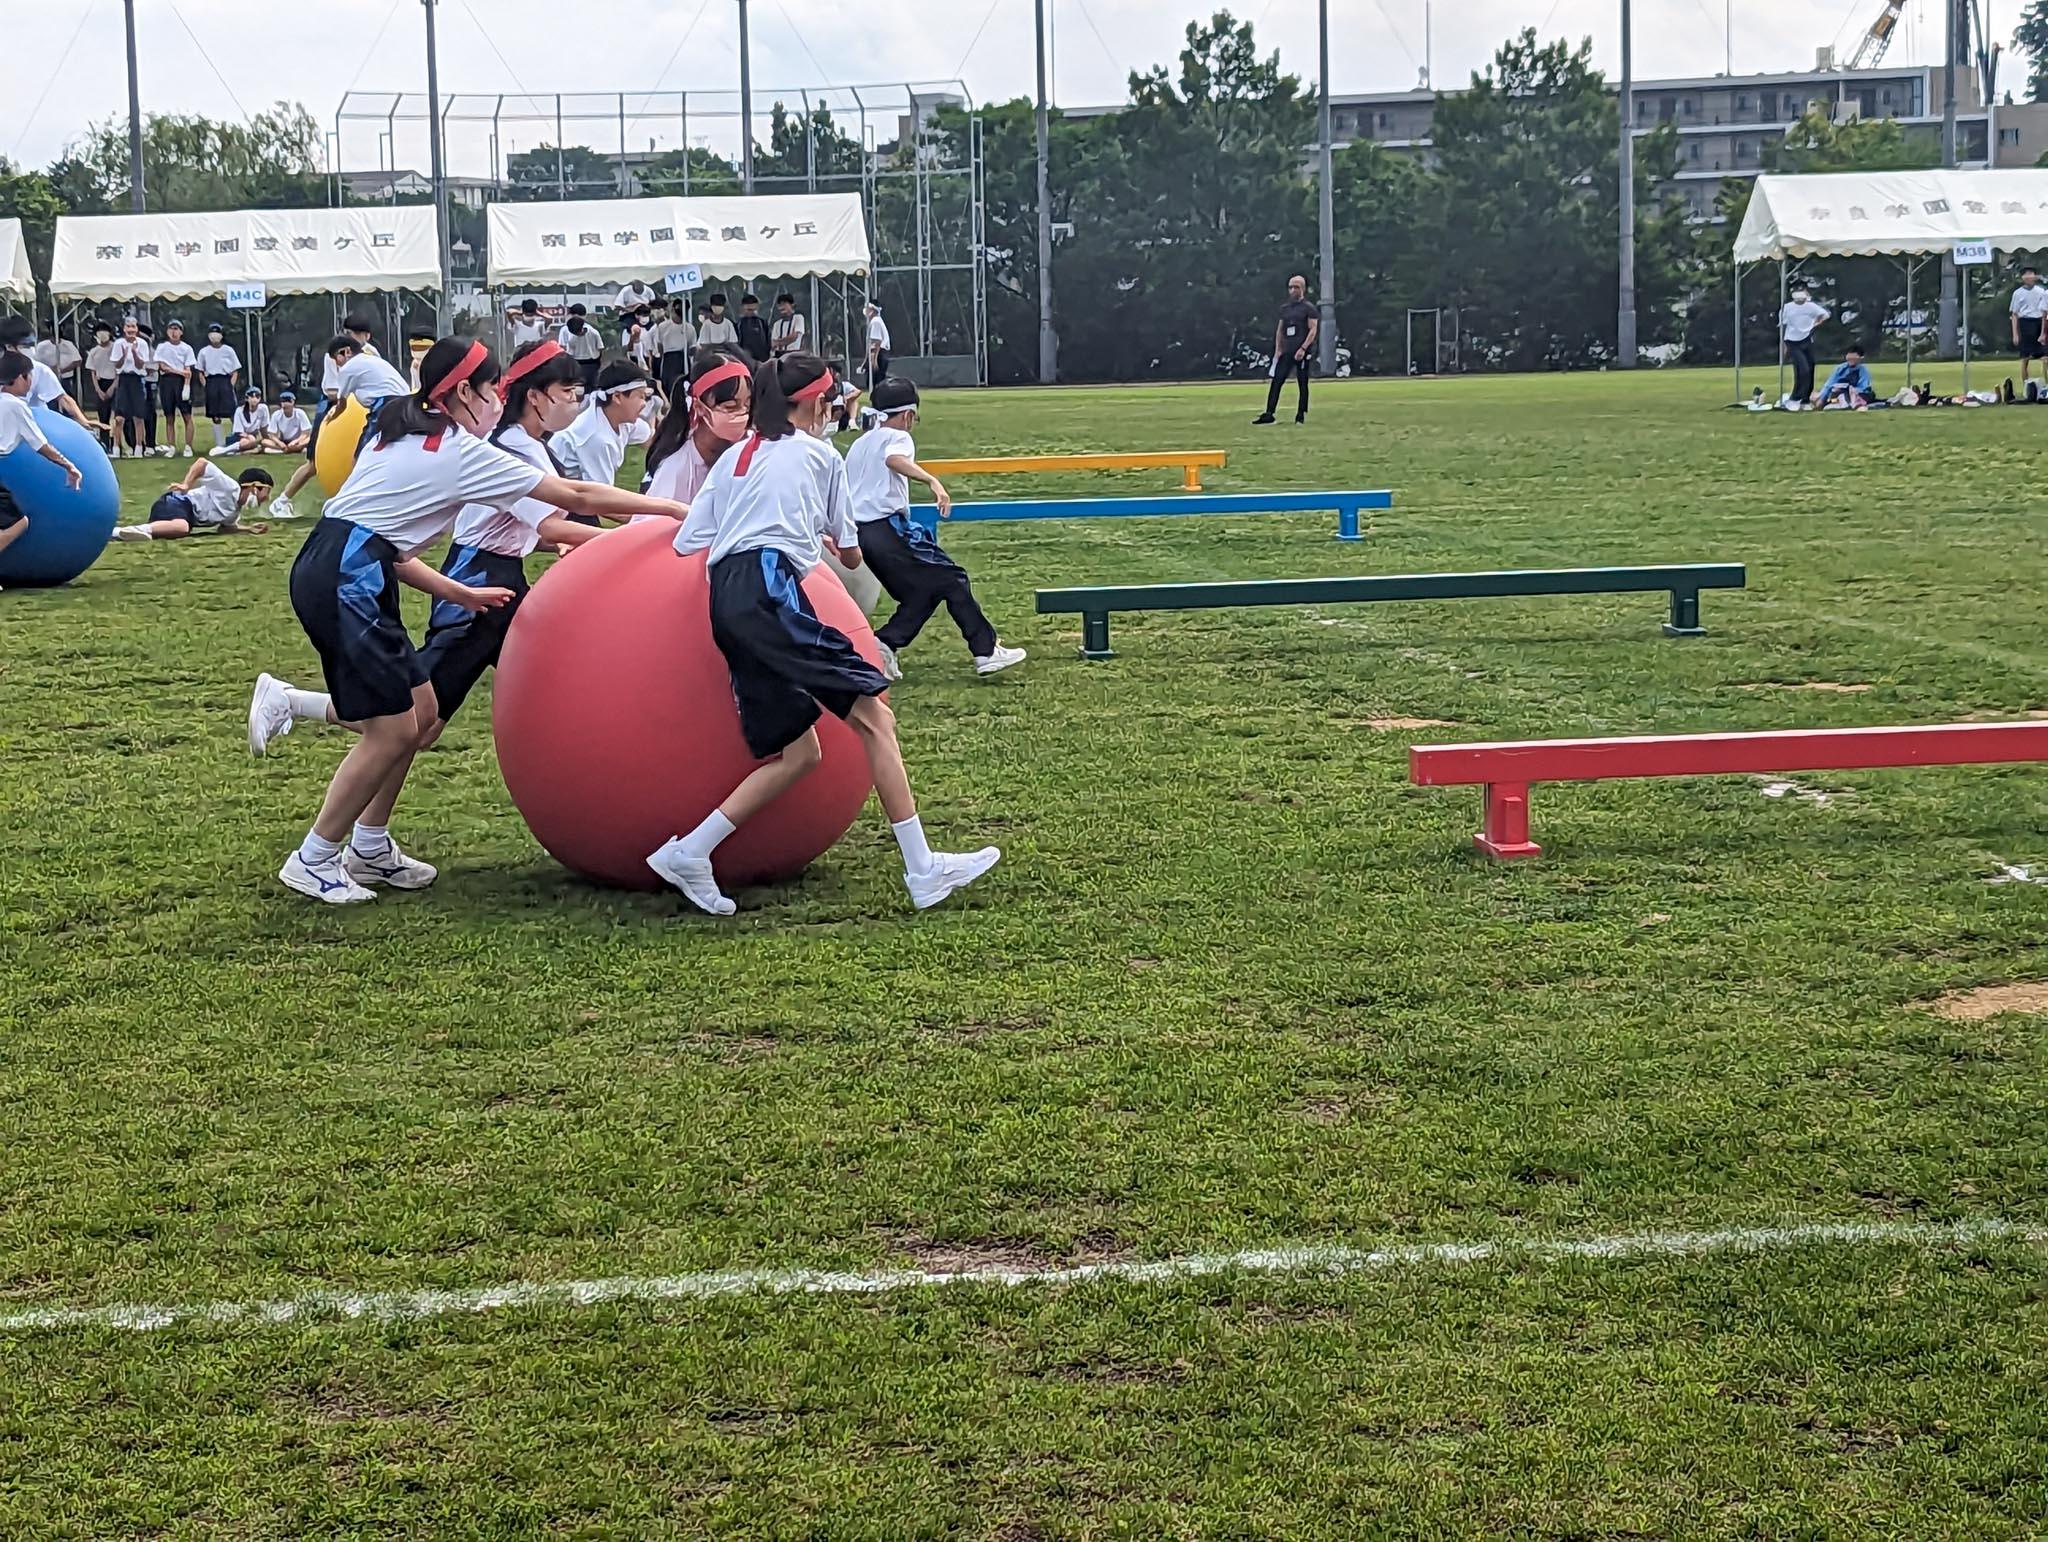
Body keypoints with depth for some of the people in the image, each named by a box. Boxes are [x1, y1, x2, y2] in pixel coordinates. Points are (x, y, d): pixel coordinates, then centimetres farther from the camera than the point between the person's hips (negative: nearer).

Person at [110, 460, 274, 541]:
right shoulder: (230, 488, -8)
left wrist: (248, 529, 20)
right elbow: (202, 462, -10)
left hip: (188, 518, 11)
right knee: (181, 527, -42)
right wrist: (186, 485, -19)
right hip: (178, 503, -11)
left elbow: (224, 527, 32)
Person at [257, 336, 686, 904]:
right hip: (346, 582, -10)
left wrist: (458, 593, 19)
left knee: (421, 710, 14)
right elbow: (576, 497, -3)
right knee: (394, 729, -5)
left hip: (330, 572, 10)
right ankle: (313, 861, 4)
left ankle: (369, 847, 23)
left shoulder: (404, 441, 21)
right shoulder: (462, 453, -5)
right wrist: (675, 509, 4)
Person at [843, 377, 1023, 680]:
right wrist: (932, 481, -38)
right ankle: (986, 651, -7)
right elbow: (895, 460, -25)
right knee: (952, 579, -2)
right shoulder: (898, 437, 0)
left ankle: (883, 644, -3)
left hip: (858, 532, 8)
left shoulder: (859, 444, 23)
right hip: (889, 527, -8)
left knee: (921, 593, 14)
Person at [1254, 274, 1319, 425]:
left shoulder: (1308, 308, -2)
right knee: (1276, 381, -3)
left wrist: (1303, 348, -18)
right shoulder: (1285, 308, 16)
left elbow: (1313, 330, -8)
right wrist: (1278, 349, 9)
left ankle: (1301, 415, 6)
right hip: (1286, 351, 6)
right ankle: (1268, 414, -5)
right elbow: (1279, 330, 20)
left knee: (1302, 383, 0)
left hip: (1302, 352, -6)